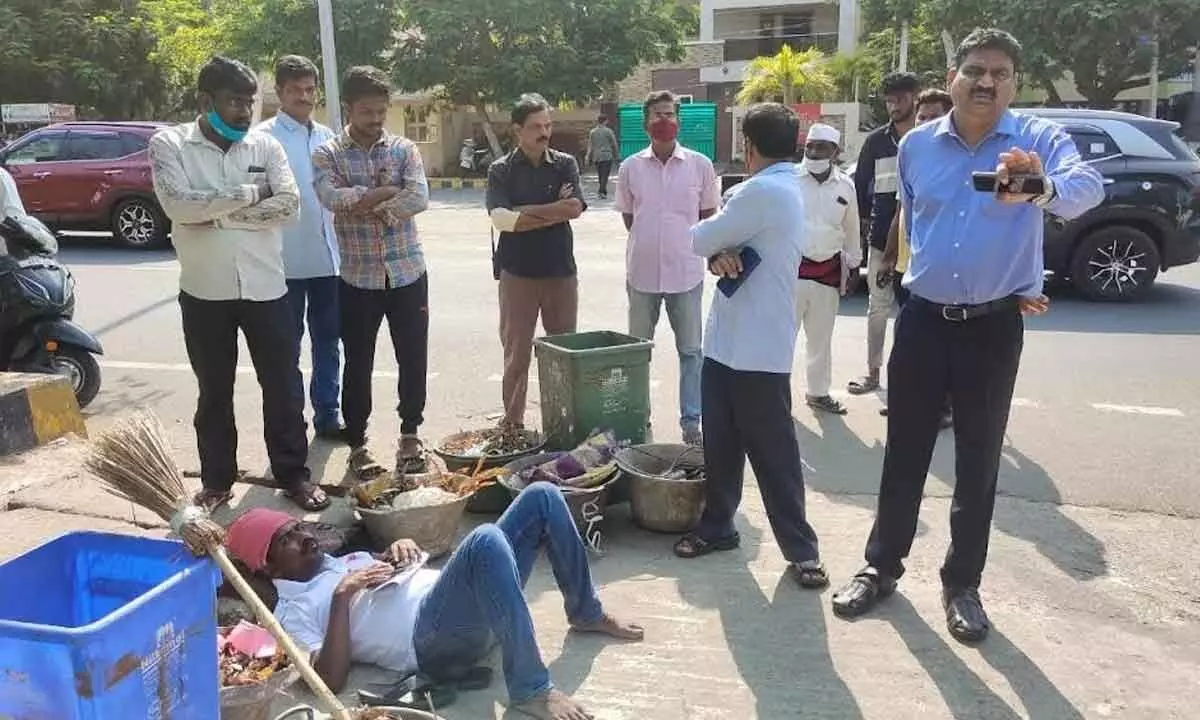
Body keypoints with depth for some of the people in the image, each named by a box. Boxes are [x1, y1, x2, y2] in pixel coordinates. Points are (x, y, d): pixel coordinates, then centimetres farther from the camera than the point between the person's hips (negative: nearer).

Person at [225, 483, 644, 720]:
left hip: (462, 603, 8)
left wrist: (401, 548, 8)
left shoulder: (346, 560, 30)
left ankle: (586, 613, 13)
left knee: (542, 497, -1)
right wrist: (342, 596, -13)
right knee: (485, 540, -39)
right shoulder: (293, 612, 7)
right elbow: (331, 680, -9)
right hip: (432, 637, -8)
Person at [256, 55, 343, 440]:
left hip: (327, 257, 6)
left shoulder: (325, 136, 12)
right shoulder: (265, 136, -7)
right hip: (287, 259, -6)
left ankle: (328, 414, 24)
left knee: (328, 341, 13)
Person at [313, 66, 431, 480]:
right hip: (358, 277, -1)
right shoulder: (328, 155, 0)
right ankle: (357, 445, 21)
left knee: (414, 358, 8)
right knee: (358, 364, 6)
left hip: (408, 272, 2)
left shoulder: (404, 149, 4)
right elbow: (332, 198, -20)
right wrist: (388, 191, -15)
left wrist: (365, 203, -17)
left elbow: (420, 199, -13)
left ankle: (410, 435, 26)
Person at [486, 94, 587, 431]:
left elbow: (575, 209, -11)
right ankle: (512, 421, 13)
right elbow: (500, 219, -15)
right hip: (517, 272, -1)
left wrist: (525, 212, -12)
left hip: (561, 269, 2)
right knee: (517, 352, 4)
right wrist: (552, 211, -13)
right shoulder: (501, 171, 0)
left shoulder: (565, 164, 5)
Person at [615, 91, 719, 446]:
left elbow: (708, 217, 8)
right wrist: (651, 242, 6)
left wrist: (683, 243, 5)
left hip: (686, 273, -1)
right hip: (642, 273, 1)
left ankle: (691, 421, 16)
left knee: (692, 351, 5)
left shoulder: (700, 165, -2)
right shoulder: (630, 167, 0)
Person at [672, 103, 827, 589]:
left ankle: (801, 547, 13)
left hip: (757, 348, -9)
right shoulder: (783, 189, 15)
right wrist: (722, 254, -9)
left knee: (773, 452, 1)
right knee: (720, 441, 16)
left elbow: (698, 239, -13)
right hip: (729, 340, 9)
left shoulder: (762, 192, -18)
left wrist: (716, 248, 8)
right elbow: (713, 243, 13)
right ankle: (716, 525, 29)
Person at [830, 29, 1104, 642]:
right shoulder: (915, 145, 2)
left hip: (994, 327, -2)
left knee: (979, 459, 7)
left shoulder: (1041, 140, -8)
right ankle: (882, 565, 24)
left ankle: (962, 583, 22)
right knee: (904, 452, 9)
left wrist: (1044, 189, -52)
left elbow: (1087, 187, -30)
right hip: (923, 319, 2)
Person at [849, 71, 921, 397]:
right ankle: (873, 372, 19)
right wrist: (865, 221, 5)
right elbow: (860, 184, 12)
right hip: (881, 237, 3)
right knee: (878, 307, 9)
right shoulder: (876, 141, 7)